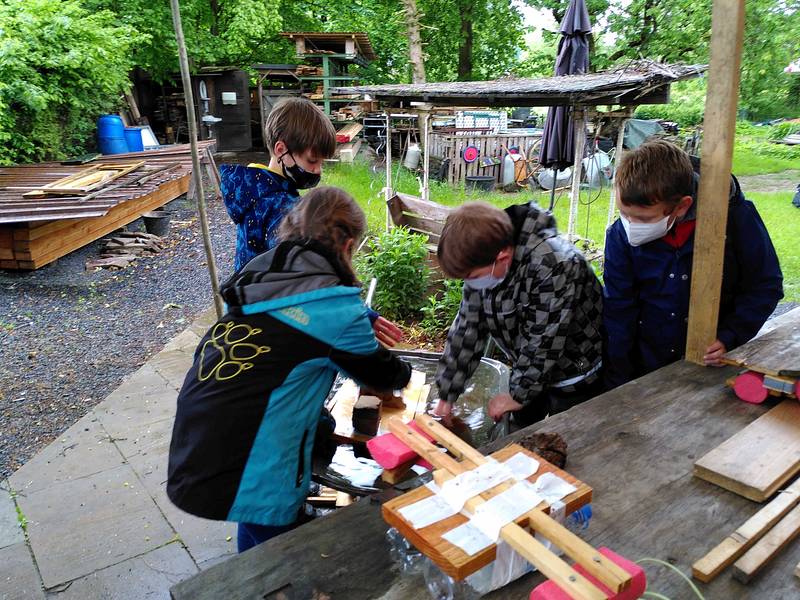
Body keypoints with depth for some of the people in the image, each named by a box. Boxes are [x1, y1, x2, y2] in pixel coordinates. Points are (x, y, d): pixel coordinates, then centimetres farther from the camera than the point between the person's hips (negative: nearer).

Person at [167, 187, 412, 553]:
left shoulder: (257, 273, 6)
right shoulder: (335, 305, -14)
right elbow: (381, 373, 5)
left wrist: (366, 324, 31)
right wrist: (403, 372, 27)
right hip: (246, 479, -7)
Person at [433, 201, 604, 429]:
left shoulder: (554, 266, -35)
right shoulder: (483, 260, -13)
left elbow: (544, 342, -29)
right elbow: (467, 327, -7)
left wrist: (519, 395, -16)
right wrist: (447, 395, -5)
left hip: (575, 378, -6)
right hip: (530, 371, 6)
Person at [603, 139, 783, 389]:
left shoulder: (737, 218, -20)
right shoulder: (621, 235, -16)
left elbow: (766, 286, -5)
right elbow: (618, 313, -8)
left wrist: (728, 338, -18)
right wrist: (619, 387, -6)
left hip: (713, 366, 0)